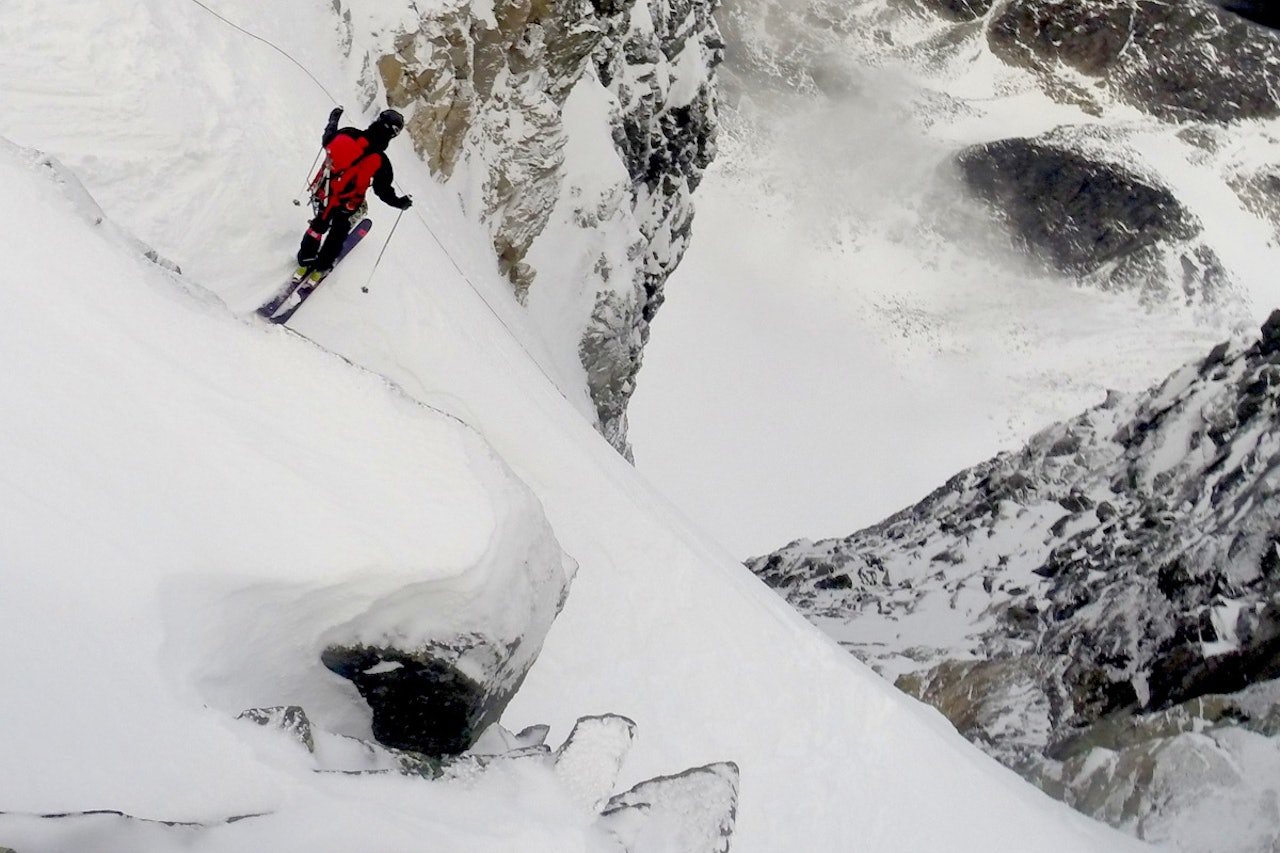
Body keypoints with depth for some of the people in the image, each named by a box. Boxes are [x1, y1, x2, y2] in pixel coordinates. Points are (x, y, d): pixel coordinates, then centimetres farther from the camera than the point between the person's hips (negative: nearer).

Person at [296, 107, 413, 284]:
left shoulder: (347, 134, -18)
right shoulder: (380, 162, -28)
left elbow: (327, 140, 4)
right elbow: (384, 191, -17)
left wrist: (333, 121, 22)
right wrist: (401, 203, 2)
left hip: (321, 195, 3)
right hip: (346, 206, -3)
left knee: (318, 226, 30)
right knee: (337, 235, 26)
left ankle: (305, 262, 44)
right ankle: (320, 269, 39)